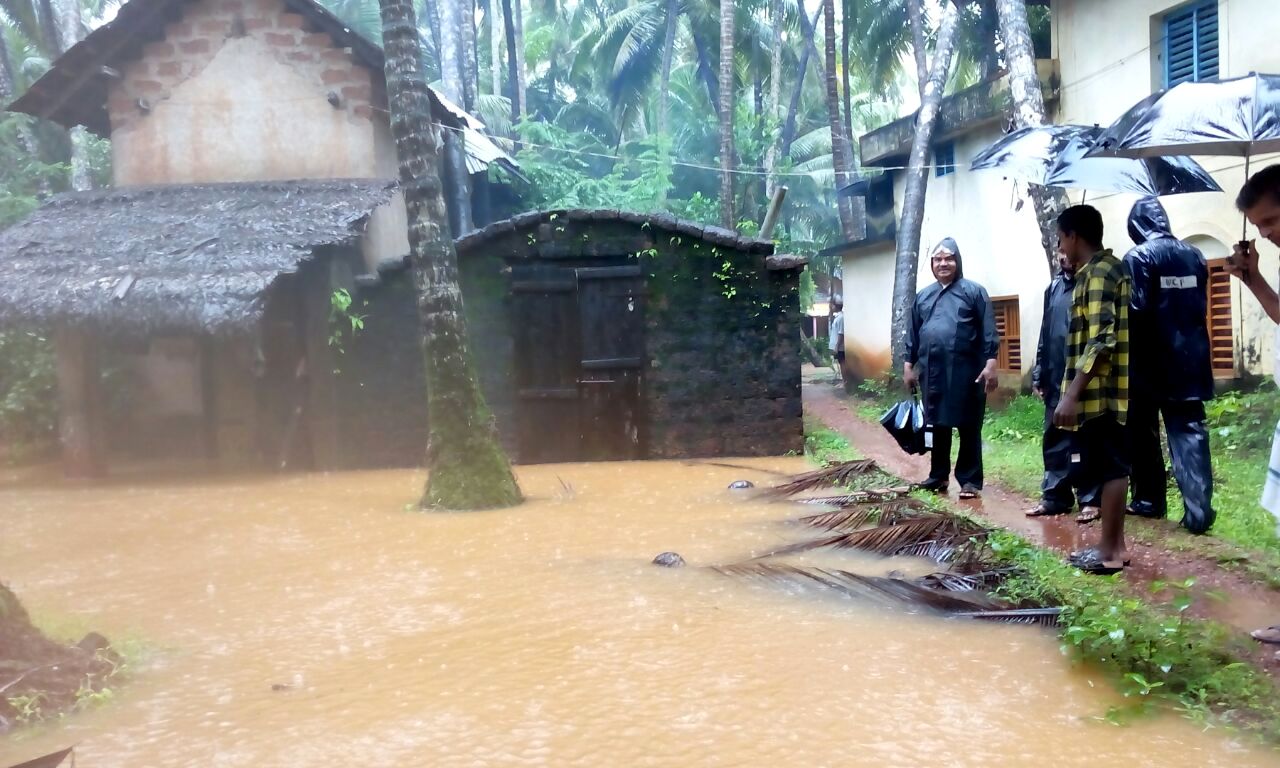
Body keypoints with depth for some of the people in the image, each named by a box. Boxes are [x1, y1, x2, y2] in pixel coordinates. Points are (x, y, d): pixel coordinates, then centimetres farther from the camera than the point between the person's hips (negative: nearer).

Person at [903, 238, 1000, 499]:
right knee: (937, 426, 12)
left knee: (969, 428, 2)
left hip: (966, 371, -4)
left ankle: (970, 480, 9)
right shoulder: (923, 296, 15)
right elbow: (913, 334, 18)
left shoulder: (974, 291, 0)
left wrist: (990, 363, -12)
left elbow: (988, 332, -5)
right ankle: (938, 476, 23)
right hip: (932, 372, 4)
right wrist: (909, 364, 14)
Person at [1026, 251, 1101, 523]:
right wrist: (1039, 374, 12)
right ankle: (1055, 495, 19)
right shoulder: (1054, 287, 12)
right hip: (1056, 379, 6)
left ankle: (1091, 499, 11)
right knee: (1054, 439, 10)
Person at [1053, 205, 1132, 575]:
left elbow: (1101, 341, -23)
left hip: (1099, 393, -10)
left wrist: (1071, 395, -23)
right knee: (1111, 467, 13)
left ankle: (1109, 550, 5)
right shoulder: (1108, 268, 17)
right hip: (1109, 391, 10)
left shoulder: (1097, 273, -14)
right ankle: (1115, 544, 20)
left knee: (1108, 468, -3)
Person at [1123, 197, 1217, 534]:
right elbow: (1201, 307, 12)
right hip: (1190, 360, 5)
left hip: (1149, 362, -5)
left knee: (1143, 433, 10)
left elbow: (1136, 309, -17)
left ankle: (1149, 500, 17)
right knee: (1190, 434, 1)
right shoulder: (1194, 256, 8)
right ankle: (1198, 511, -7)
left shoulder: (1138, 257, -11)